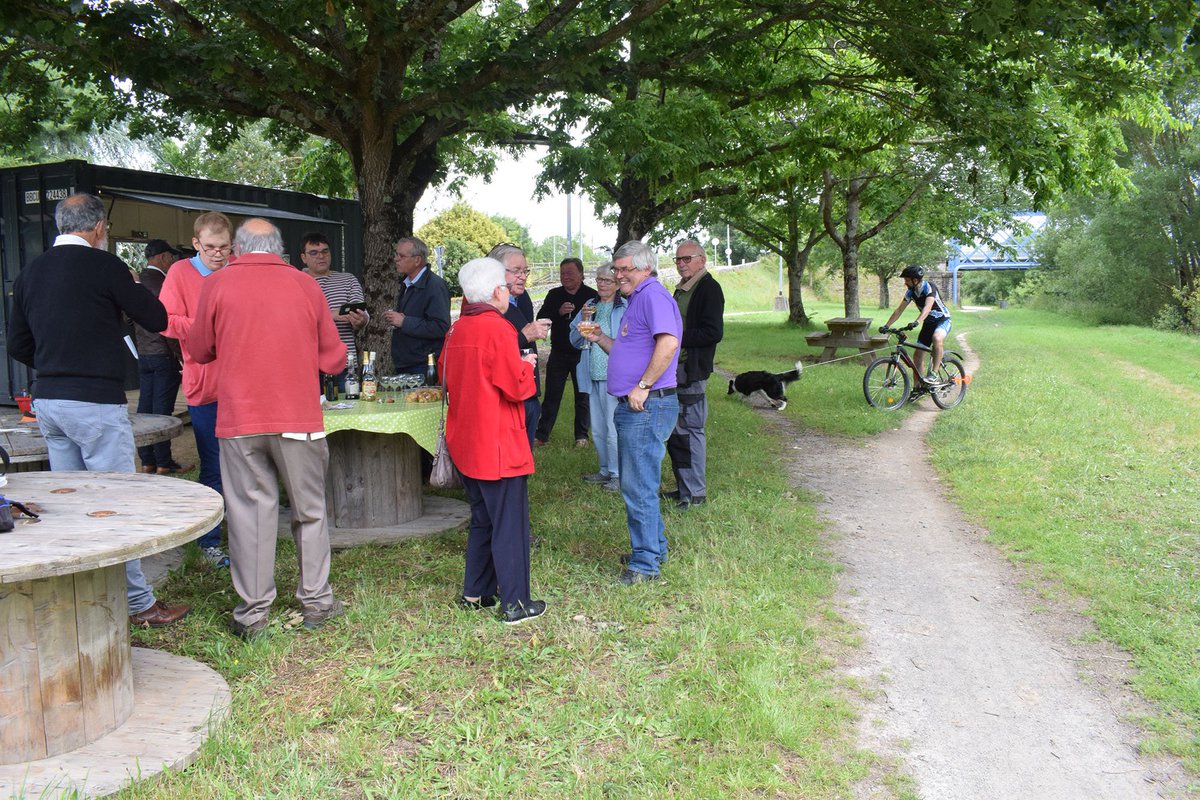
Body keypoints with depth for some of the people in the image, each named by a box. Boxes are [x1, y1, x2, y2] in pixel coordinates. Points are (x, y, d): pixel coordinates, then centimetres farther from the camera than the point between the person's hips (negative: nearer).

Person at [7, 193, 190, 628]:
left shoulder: (30, 273, 9)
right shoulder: (103, 265, -11)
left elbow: (18, 344, 14)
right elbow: (156, 319, -5)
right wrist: (131, 290, 12)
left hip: (48, 401, 7)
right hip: (97, 402, -7)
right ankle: (138, 603, 7)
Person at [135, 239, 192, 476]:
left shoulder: (138, 281, 12)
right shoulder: (162, 282, -13)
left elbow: (133, 320, 17)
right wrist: (182, 356, -12)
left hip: (143, 354, 8)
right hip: (163, 354, -8)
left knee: (145, 406, 9)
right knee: (162, 408, -5)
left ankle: (147, 461, 14)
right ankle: (164, 463, -2)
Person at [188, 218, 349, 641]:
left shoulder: (216, 285, -1)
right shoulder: (305, 285, 1)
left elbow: (200, 350, 10)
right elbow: (334, 357, 4)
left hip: (240, 418, 0)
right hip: (299, 417, 0)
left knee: (250, 511, 6)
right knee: (310, 510, 13)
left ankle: (253, 614, 10)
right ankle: (316, 601, 21)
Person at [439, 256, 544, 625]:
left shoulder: (457, 330, 7)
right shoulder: (498, 329, -17)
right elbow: (518, 387, -19)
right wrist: (527, 365, 2)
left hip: (466, 442, 8)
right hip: (499, 444, -8)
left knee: (482, 519, 20)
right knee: (510, 524, 0)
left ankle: (475, 593, 27)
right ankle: (515, 603, 6)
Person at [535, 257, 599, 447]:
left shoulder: (592, 295, -3)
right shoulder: (554, 295, 5)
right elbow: (541, 318, -5)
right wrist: (559, 312, -21)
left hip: (582, 354, -2)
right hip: (558, 354, 2)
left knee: (583, 396, 7)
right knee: (551, 395, 5)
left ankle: (581, 435, 18)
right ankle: (541, 434, 10)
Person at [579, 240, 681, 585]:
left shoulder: (653, 295, -13)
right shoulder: (638, 299, 20)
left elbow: (668, 343, -28)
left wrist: (643, 386, -24)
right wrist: (600, 338, 12)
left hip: (647, 406, -11)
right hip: (633, 407, 11)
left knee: (638, 487, -5)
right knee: (636, 483, 18)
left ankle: (645, 563, 4)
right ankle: (654, 547, 30)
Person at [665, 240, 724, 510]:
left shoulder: (709, 288, -9)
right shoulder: (681, 289, 19)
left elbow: (713, 332, -18)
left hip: (692, 370, -10)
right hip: (675, 368, 10)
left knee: (690, 430, -7)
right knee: (675, 432, 13)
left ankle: (695, 493, 1)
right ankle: (683, 487, 23)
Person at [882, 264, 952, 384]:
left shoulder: (929, 288, -25)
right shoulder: (911, 292, -4)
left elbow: (927, 307, -41)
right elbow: (899, 310, 2)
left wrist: (917, 322, -57)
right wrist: (886, 326, -6)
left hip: (942, 320, -7)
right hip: (928, 323, 7)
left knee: (937, 338, -40)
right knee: (917, 355, 1)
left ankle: (934, 374, -34)